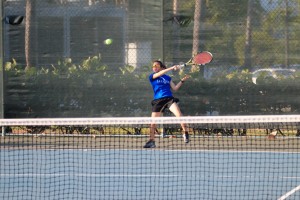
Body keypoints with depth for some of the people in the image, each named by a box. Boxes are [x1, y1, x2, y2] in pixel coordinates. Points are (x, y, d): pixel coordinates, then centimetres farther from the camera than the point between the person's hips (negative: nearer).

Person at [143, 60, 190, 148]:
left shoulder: (167, 78, 15)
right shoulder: (152, 77, 6)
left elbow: (175, 88, 15)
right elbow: (160, 73, -14)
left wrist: (182, 80, 5)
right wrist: (172, 68, -19)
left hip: (169, 99, 1)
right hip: (158, 101, -1)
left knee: (179, 115, -21)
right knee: (153, 122, -1)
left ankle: (185, 133, -10)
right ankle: (152, 141, 13)